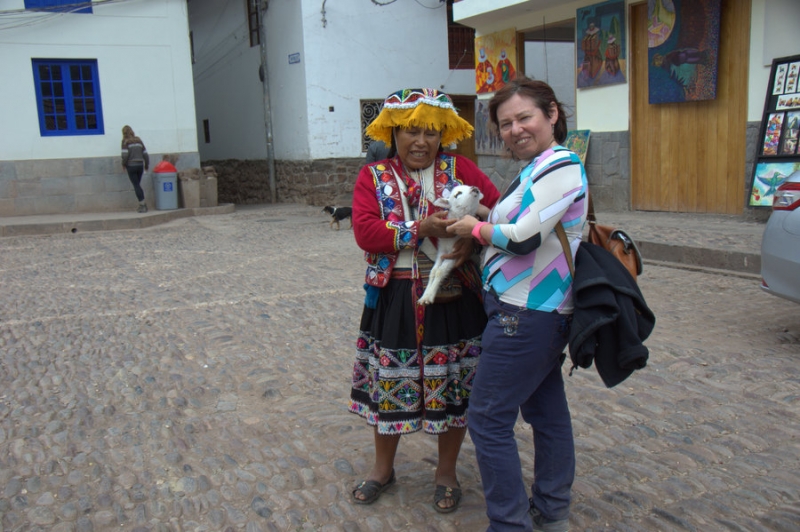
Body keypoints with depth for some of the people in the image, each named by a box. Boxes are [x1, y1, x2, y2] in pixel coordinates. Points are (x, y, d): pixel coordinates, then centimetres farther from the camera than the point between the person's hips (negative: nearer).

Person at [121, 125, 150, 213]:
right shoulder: (139, 140, 9)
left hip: (131, 166, -4)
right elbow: (145, 154, 9)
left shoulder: (125, 142, -4)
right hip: (140, 165, 4)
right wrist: (147, 165, 19)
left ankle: (142, 204, -5)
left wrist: (124, 164, 3)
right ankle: (142, 204, 8)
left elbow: (125, 155, -13)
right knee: (138, 185, 14)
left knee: (136, 185, -1)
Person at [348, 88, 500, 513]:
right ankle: (383, 467, 35)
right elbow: (365, 231, -12)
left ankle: (446, 471, 31)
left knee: (453, 385, 9)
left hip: (453, 297, 0)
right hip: (394, 299, 0)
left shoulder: (459, 169, 3)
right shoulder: (373, 176, 2)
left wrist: (473, 237, -20)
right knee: (389, 384, 11)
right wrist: (421, 230, -21)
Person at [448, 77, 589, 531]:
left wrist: (475, 228, -8)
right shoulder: (541, 167, 16)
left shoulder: (560, 167, -16)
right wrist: (484, 223, 2)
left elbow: (524, 238, -23)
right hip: (544, 311, 11)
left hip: (527, 315, -11)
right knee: (547, 409, 18)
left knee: (489, 419, -5)